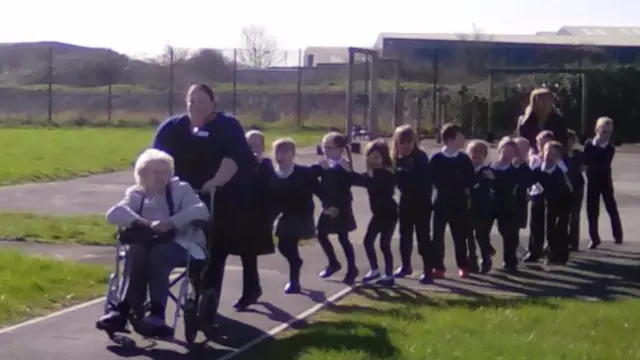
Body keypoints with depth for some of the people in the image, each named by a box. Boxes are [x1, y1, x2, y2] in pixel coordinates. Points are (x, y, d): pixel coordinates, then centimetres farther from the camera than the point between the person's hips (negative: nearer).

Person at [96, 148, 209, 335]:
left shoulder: (181, 189, 5)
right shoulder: (136, 194, 12)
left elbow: (201, 211, -13)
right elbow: (114, 214, -7)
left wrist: (171, 222, -27)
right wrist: (145, 223, -22)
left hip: (180, 243, -2)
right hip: (149, 243, 2)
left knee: (157, 254, -35)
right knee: (136, 251, -32)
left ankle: (157, 313, -38)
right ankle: (128, 308, -32)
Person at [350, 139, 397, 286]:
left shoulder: (386, 174, -21)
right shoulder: (373, 173, 7)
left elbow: (368, 183, -36)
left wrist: (350, 172, -41)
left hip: (389, 213, -8)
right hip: (379, 213, 8)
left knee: (384, 244, -4)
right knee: (368, 241, 9)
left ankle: (389, 276, 6)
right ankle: (374, 270, 25)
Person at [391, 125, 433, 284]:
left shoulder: (421, 157, -12)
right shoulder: (398, 158, 4)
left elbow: (425, 180, -18)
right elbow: (398, 179, 4)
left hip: (421, 202, -6)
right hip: (406, 201, 6)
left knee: (423, 237, -5)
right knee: (405, 235, 16)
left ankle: (428, 271, -2)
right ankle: (406, 266, 31)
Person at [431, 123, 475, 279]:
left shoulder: (464, 159, 2)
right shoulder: (436, 159, -6)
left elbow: (471, 180, 1)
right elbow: (432, 179, -9)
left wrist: (465, 189, -13)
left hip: (459, 203, 2)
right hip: (441, 203, -2)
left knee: (460, 236, 9)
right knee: (438, 236, 0)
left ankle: (463, 266, 20)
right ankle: (438, 267, 7)